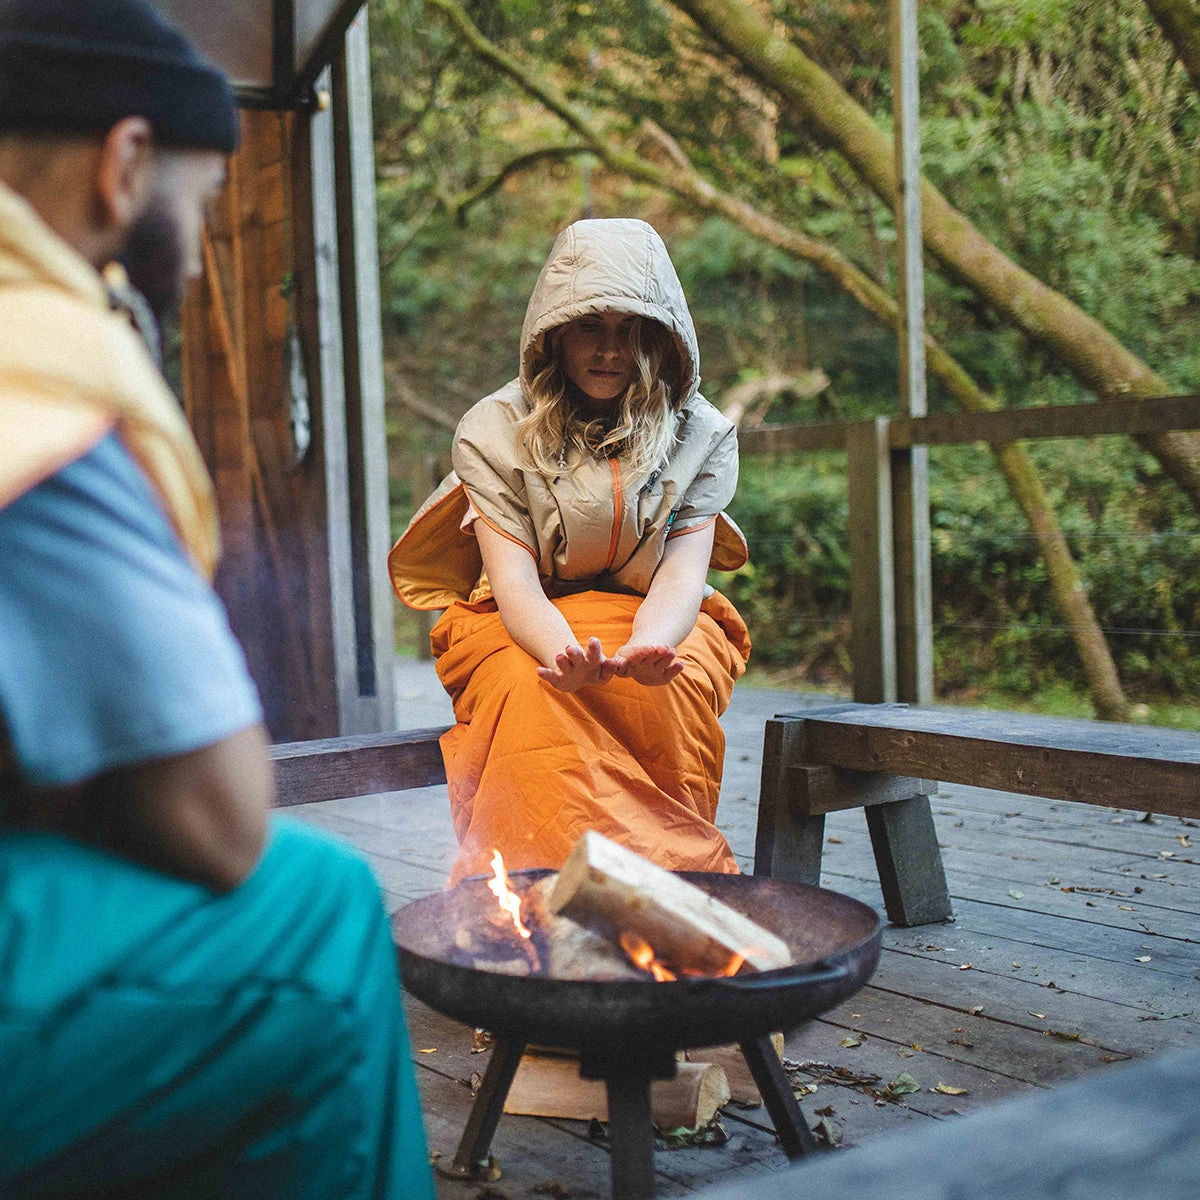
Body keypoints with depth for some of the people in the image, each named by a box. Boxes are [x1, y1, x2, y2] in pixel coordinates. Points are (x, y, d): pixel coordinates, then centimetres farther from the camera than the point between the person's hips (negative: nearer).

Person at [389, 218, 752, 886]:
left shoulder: (702, 435, 1)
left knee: (667, 696, -34)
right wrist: (567, 655, -38)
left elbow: (683, 573, -11)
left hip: (658, 624, 1)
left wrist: (642, 649, -36)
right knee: (538, 695, -36)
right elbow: (514, 581, -14)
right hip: (527, 630, 0)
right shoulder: (495, 431, -4)